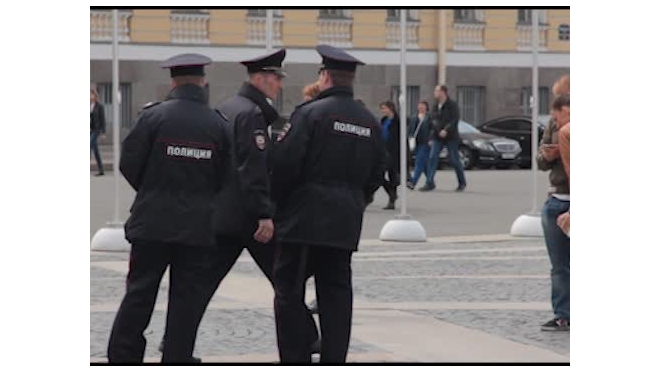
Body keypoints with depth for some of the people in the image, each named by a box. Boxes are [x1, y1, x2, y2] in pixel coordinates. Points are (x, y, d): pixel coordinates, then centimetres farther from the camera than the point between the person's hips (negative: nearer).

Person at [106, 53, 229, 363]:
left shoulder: (153, 116, -8)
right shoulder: (218, 124, -2)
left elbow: (129, 165, -5)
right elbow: (226, 178, 3)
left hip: (152, 221, -1)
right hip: (198, 225, 1)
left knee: (139, 292, 7)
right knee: (187, 298, 7)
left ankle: (121, 356, 9)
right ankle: (176, 359, 7)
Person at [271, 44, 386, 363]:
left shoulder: (310, 113, -10)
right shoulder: (369, 122, 10)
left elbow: (285, 165, -13)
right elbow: (376, 175, 13)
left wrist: (275, 205, 0)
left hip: (305, 218, -6)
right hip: (345, 224, 6)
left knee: (290, 292, 0)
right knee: (336, 294, 8)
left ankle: (295, 360, -3)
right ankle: (334, 359, 7)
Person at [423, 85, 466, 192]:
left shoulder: (452, 105, -8)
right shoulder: (436, 107, 11)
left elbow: (455, 120, -16)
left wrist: (446, 130, -28)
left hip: (451, 137, -5)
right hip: (437, 137, 5)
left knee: (454, 160, 2)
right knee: (433, 158, -8)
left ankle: (462, 182, 18)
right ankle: (430, 183, -11)